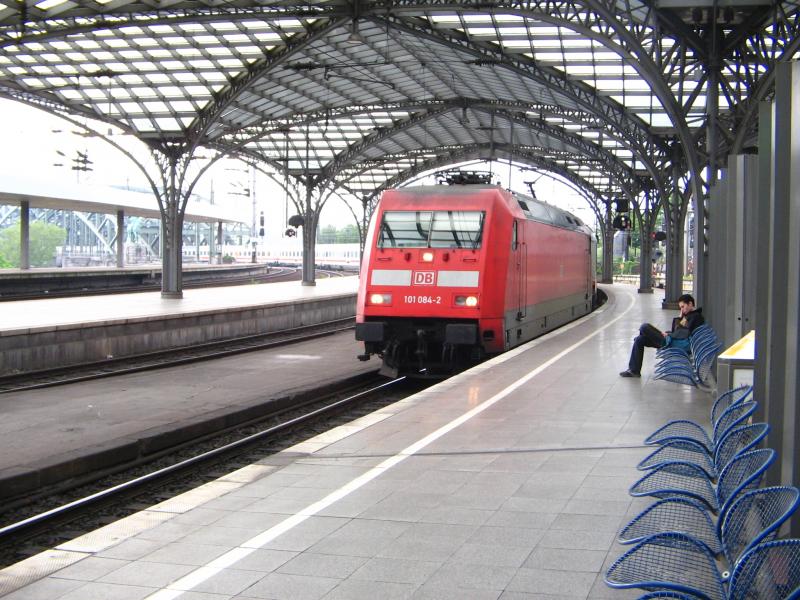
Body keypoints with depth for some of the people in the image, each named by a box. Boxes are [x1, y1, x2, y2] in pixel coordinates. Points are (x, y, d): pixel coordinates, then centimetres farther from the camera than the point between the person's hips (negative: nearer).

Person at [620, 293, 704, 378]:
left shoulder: (697, 316, -5)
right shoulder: (686, 315, 24)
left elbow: (687, 334, -16)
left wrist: (668, 334, -10)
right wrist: (679, 317, 12)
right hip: (670, 340, 10)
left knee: (645, 327, -16)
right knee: (639, 340, 7)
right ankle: (634, 370, 7)